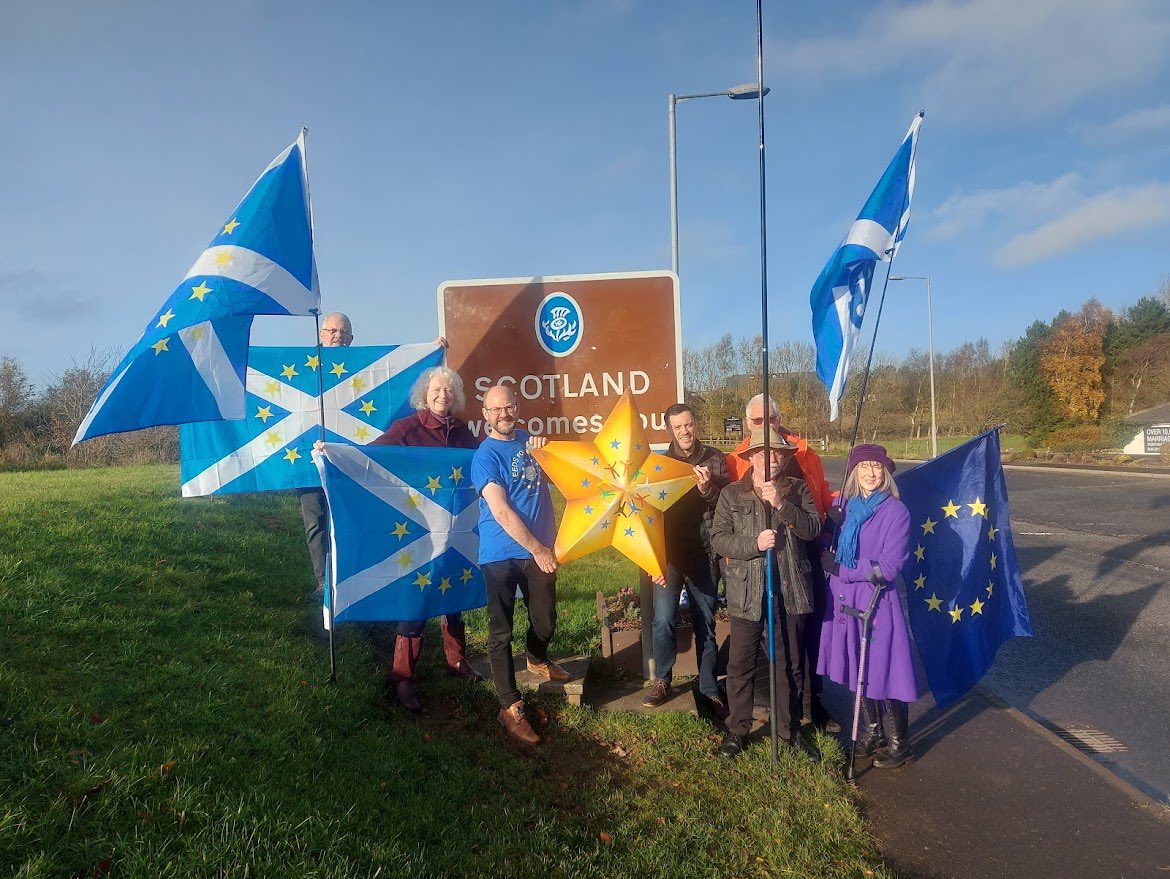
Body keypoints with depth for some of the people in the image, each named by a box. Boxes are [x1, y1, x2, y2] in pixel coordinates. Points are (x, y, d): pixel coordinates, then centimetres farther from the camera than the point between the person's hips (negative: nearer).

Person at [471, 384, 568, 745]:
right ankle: (510, 708, 11)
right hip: (502, 555, -5)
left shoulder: (528, 439, 8)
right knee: (501, 632, 0)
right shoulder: (485, 455, -10)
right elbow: (501, 512, -16)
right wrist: (537, 549, -16)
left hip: (540, 550, 6)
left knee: (546, 621, 18)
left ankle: (538, 660, 49)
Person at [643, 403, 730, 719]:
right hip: (669, 554, 0)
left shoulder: (715, 460, 3)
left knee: (705, 625, 9)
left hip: (705, 554, 0)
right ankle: (662, 680, 13)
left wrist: (708, 489, -19)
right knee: (663, 620, -9)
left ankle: (709, 689, 24)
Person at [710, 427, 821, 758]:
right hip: (746, 591, -1)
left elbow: (812, 529, -8)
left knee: (790, 664, 12)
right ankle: (737, 730, 22)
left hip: (789, 590, 1)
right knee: (740, 664, 6)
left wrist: (781, 503, -20)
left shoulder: (798, 490, 6)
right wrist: (754, 544, -18)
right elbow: (718, 537, -4)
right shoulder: (732, 494, 3)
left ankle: (789, 730, 29)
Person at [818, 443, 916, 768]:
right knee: (857, 668, 15)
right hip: (844, 600, 5)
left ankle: (898, 742, 22)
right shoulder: (842, 506, 4)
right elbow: (828, 547, 17)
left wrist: (841, 569, -14)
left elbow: (888, 567, -14)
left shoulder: (896, 511, -10)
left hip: (876, 602, -5)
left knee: (884, 670, 2)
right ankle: (871, 731, 35)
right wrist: (828, 563, -3)